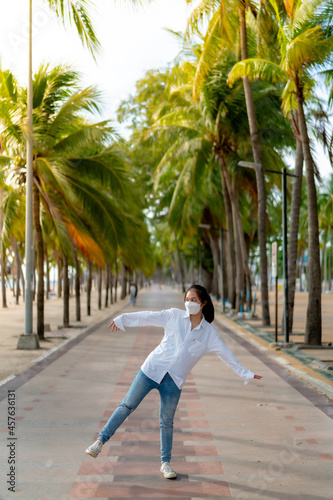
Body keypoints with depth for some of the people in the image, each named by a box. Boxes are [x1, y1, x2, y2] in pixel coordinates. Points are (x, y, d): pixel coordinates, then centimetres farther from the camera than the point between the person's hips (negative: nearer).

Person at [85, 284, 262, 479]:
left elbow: (226, 354, 7)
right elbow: (147, 317, 7)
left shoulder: (209, 333, 3)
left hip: (174, 381, 0)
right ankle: (101, 441, 8)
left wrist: (246, 374, 7)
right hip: (153, 368, 0)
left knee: (167, 422, 6)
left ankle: (166, 463, 21)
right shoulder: (174, 315, 2)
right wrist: (122, 319, 8)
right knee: (127, 406, -2)